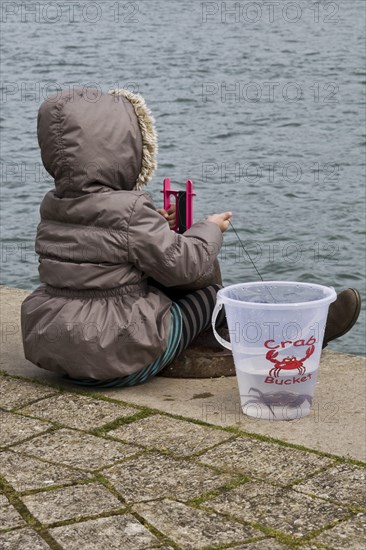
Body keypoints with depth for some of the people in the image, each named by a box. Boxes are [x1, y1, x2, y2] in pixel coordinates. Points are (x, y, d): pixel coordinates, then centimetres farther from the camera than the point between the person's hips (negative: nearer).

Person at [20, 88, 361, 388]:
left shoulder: (52, 206, 3)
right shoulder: (128, 211, -23)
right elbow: (180, 264, -16)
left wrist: (153, 226, 13)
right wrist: (210, 229, 2)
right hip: (118, 360, -8)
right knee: (211, 291, 8)